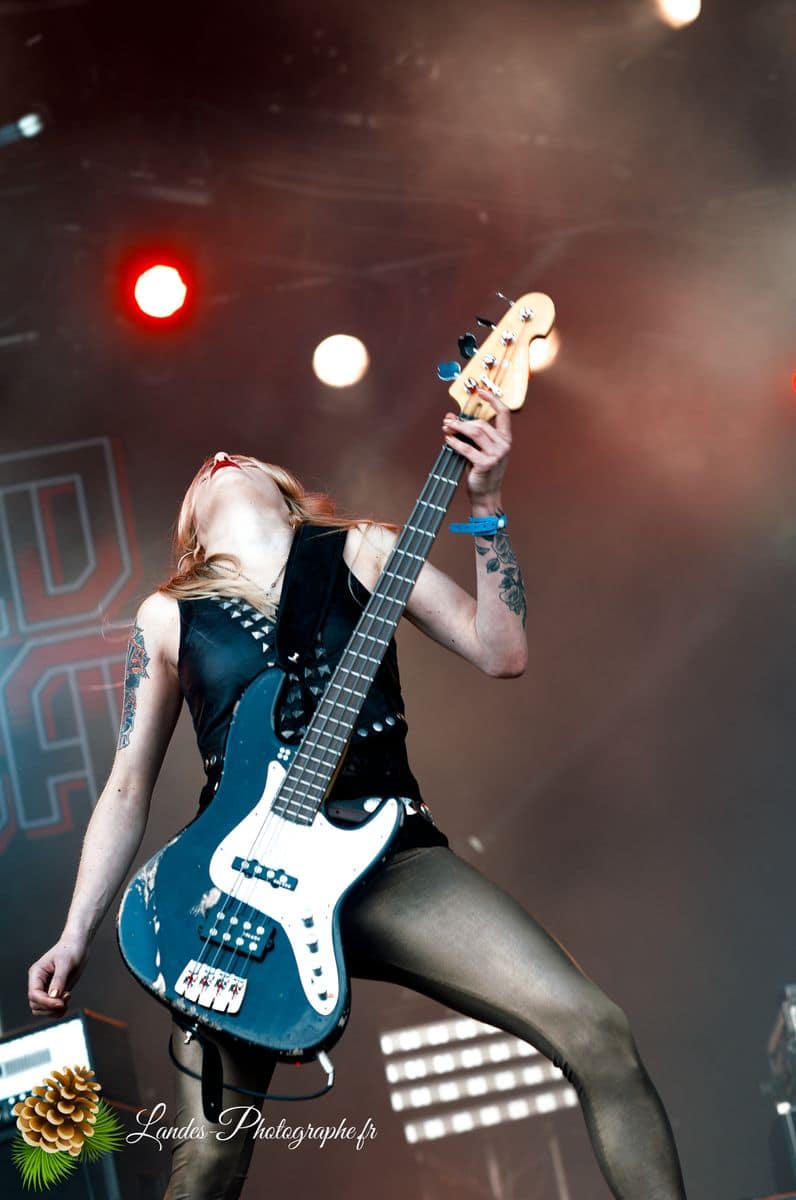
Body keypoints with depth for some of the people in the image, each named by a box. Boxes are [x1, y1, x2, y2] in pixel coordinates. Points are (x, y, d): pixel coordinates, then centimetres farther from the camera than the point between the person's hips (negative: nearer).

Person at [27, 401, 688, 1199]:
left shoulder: (360, 552, 12)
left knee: (598, 1033, -18)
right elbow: (128, 788, 15)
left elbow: (501, 653, 4)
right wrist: (74, 938, 9)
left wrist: (485, 504, -6)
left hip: (387, 857, 0)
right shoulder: (168, 616, 13)